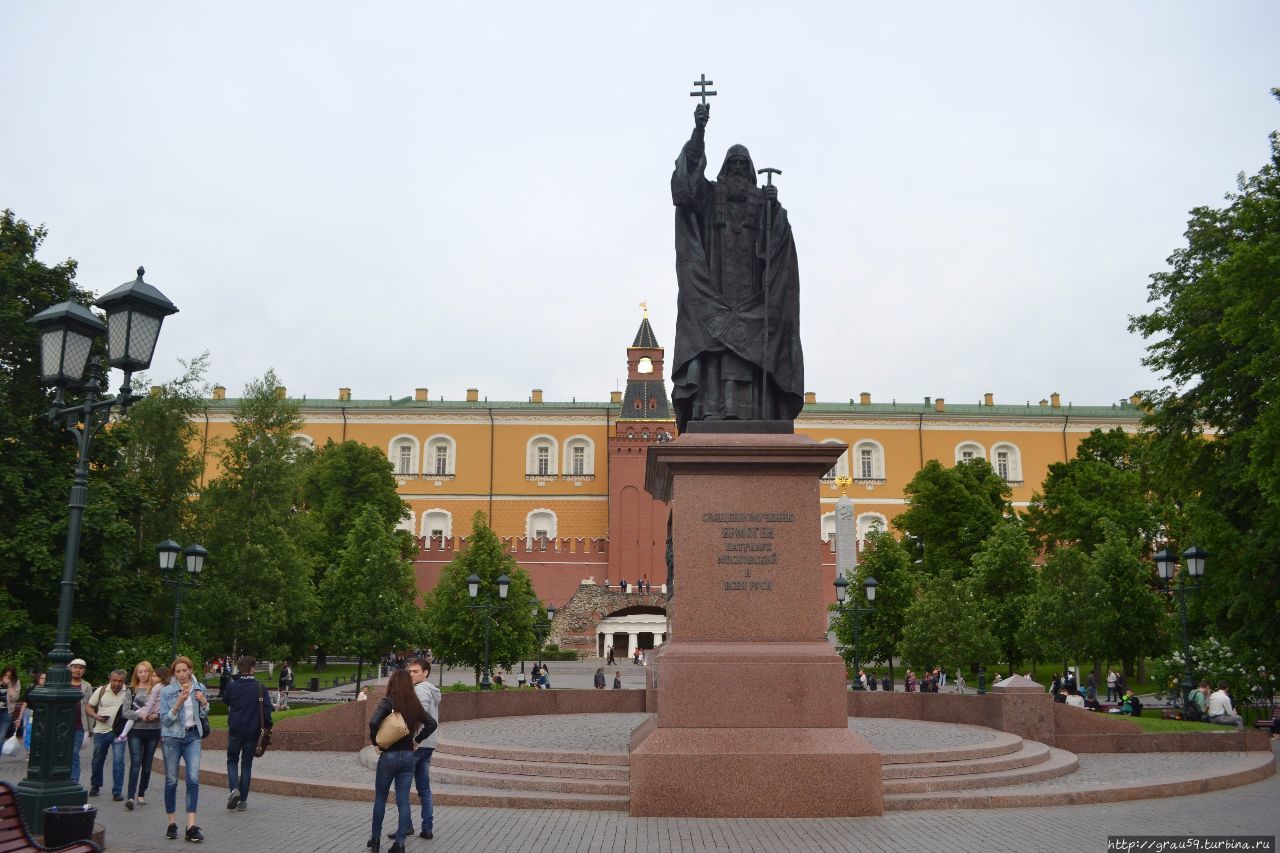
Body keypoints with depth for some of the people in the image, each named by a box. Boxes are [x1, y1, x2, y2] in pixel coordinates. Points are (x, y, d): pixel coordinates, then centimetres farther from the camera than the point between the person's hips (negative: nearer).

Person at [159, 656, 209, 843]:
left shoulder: (199, 688, 6)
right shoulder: (166, 691, -3)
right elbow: (165, 720, -7)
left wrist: (204, 702, -4)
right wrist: (179, 703, -21)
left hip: (192, 736, 1)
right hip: (172, 737, -1)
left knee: (193, 779, -10)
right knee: (171, 781, 5)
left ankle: (191, 826, -12)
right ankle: (172, 823, 18)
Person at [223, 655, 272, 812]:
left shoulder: (232, 686, -6)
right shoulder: (260, 688, -9)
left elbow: (225, 700, 14)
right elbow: (267, 709, -10)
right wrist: (267, 727, 4)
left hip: (235, 730, 0)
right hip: (253, 731, 0)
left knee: (232, 761, 16)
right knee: (246, 764, 11)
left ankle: (234, 789, -8)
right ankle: (243, 801, 11)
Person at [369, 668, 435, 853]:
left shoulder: (388, 702, -11)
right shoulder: (415, 704, 2)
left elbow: (373, 722, -25)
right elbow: (431, 724, 3)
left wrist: (375, 742, -10)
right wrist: (416, 740, 7)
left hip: (389, 756, -3)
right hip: (408, 756, 3)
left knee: (380, 798, 14)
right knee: (403, 800, 6)